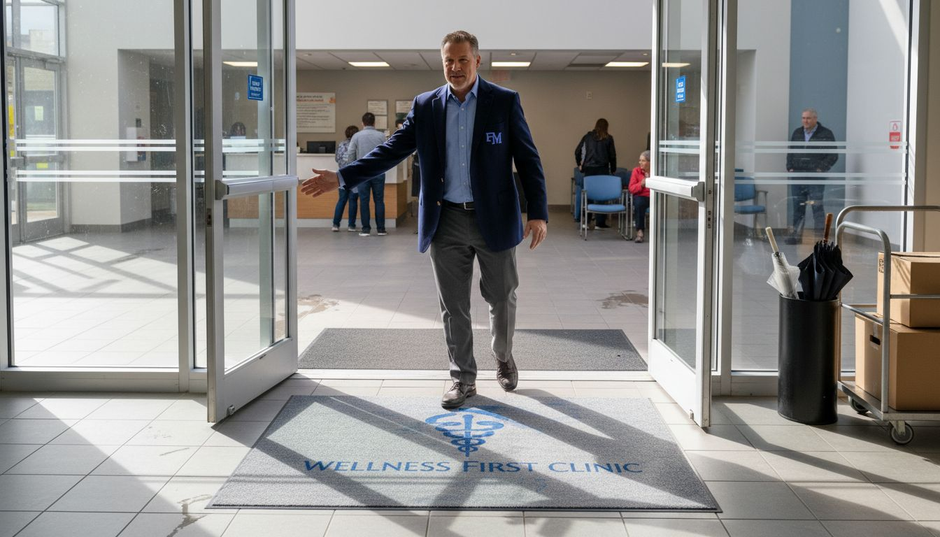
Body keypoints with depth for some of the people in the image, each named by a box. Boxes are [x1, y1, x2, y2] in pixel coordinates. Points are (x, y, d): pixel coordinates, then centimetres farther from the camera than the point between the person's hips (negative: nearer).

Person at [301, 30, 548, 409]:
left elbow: (528, 159, -3)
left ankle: (503, 357, 37)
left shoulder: (505, 102, -3)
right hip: (446, 221, 2)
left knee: (502, 297, 10)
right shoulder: (426, 106, 4)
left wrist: (539, 213, -11)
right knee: (453, 305, 6)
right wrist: (342, 177, -3)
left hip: (494, 219, -2)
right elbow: (393, 150, 4)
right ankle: (463, 378, 19)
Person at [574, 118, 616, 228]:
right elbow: (612, 155, 4)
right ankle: (600, 222, 0)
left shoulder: (587, 137, 7)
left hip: (588, 169, 2)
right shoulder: (608, 139, 2)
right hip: (603, 169, -2)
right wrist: (613, 169, 15)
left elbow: (577, 151, 8)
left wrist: (579, 164, 21)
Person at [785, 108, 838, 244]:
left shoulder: (826, 134, 0)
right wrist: (790, 168, 7)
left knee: (817, 207, -5)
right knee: (796, 207, 7)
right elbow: (790, 153, 21)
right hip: (797, 177, 5)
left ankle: (820, 236, -1)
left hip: (816, 177, -5)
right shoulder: (797, 133, 15)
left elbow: (833, 156, -3)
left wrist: (821, 169, -13)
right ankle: (795, 234, 15)